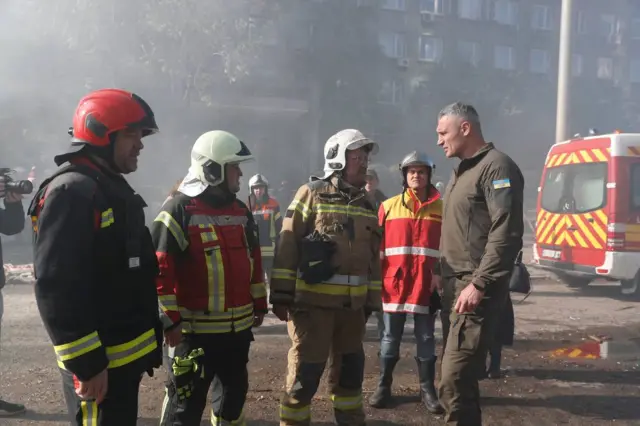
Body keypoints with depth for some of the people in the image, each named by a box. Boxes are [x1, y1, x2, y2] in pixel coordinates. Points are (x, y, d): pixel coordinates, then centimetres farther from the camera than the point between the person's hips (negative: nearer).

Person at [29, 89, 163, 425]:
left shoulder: (116, 191, 14)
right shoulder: (71, 193, -17)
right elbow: (56, 289, -24)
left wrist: (150, 342, 19)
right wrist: (85, 364, -23)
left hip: (127, 355, 10)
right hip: (98, 364, -9)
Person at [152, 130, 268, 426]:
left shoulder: (241, 211, 10)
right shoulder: (179, 210, -12)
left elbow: (253, 260, 18)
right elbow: (159, 269, -15)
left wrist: (259, 304, 20)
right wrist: (169, 319, -16)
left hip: (238, 326, 7)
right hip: (194, 329, -7)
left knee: (234, 393, 20)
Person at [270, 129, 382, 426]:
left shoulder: (366, 204, 14)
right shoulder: (312, 193, -3)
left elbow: (373, 256, 18)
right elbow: (288, 245, -8)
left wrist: (371, 300, 16)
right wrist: (281, 294, -11)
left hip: (353, 304, 6)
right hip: (313, 301, -6)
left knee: (351, 369, 17)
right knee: (305, 373, 1)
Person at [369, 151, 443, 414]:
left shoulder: (442, 208, 3)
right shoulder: (388, 206, 3)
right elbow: (376, 245, 4)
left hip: (427, 286, 0)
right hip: (394, 284, 0)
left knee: (426, 340, 10)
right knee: (390, 339, 11)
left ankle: (427, 389, 22)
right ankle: (384, 387, 23)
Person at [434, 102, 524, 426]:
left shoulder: (497, 167, -10)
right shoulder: (462, 170, 20)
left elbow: (506, 234, -20)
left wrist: (479, 284, -24)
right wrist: (441, 274, 16)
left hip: (475, 290, -10)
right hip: (454, 286, 10)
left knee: (453, 382, -13)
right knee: (461, 376, 15)